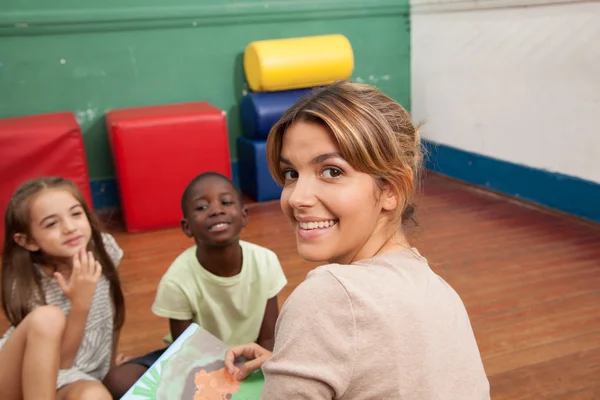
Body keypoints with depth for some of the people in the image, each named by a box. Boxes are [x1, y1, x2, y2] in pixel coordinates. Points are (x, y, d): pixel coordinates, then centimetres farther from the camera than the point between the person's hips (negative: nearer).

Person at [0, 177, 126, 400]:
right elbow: (62, 360, -19)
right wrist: (80, 302, -30)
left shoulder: (104, 248, -10)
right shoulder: (27, 285, -20)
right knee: (46, 318, -34)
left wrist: (112, 359, 15)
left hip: (77, 379, 2)